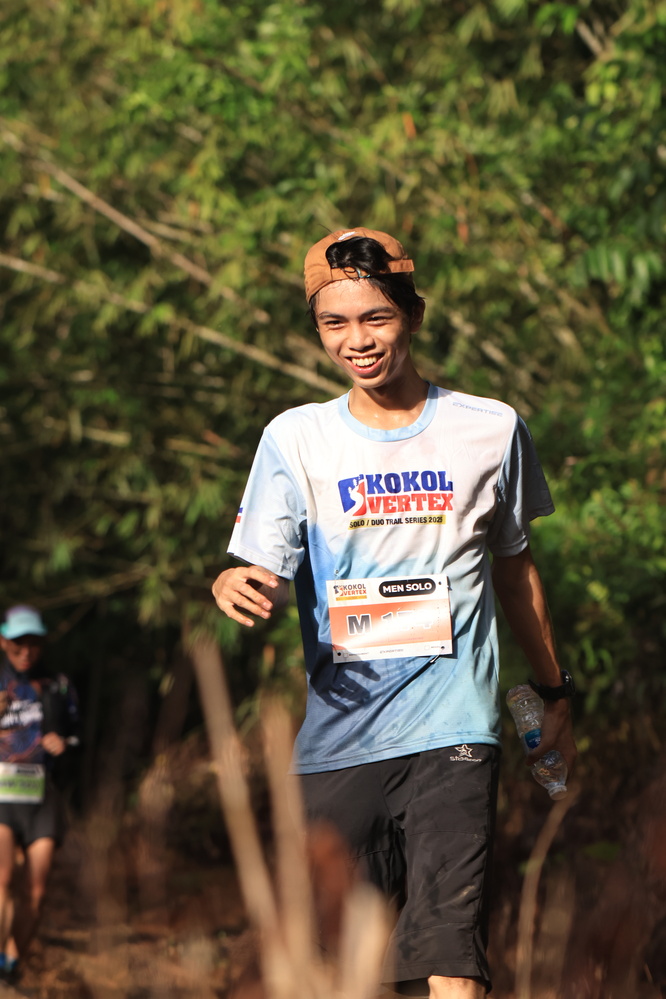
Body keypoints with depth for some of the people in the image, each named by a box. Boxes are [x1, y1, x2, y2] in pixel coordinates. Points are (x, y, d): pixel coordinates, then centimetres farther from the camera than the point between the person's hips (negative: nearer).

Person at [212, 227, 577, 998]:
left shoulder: (490, 430, 6)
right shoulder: (296, 438, 6)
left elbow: (514, 570, 19)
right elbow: (265, 579, -3)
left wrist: (553, 694, 25)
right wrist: (236, 587, -27)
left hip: (453, 731, -1)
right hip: (336, 738, 2)